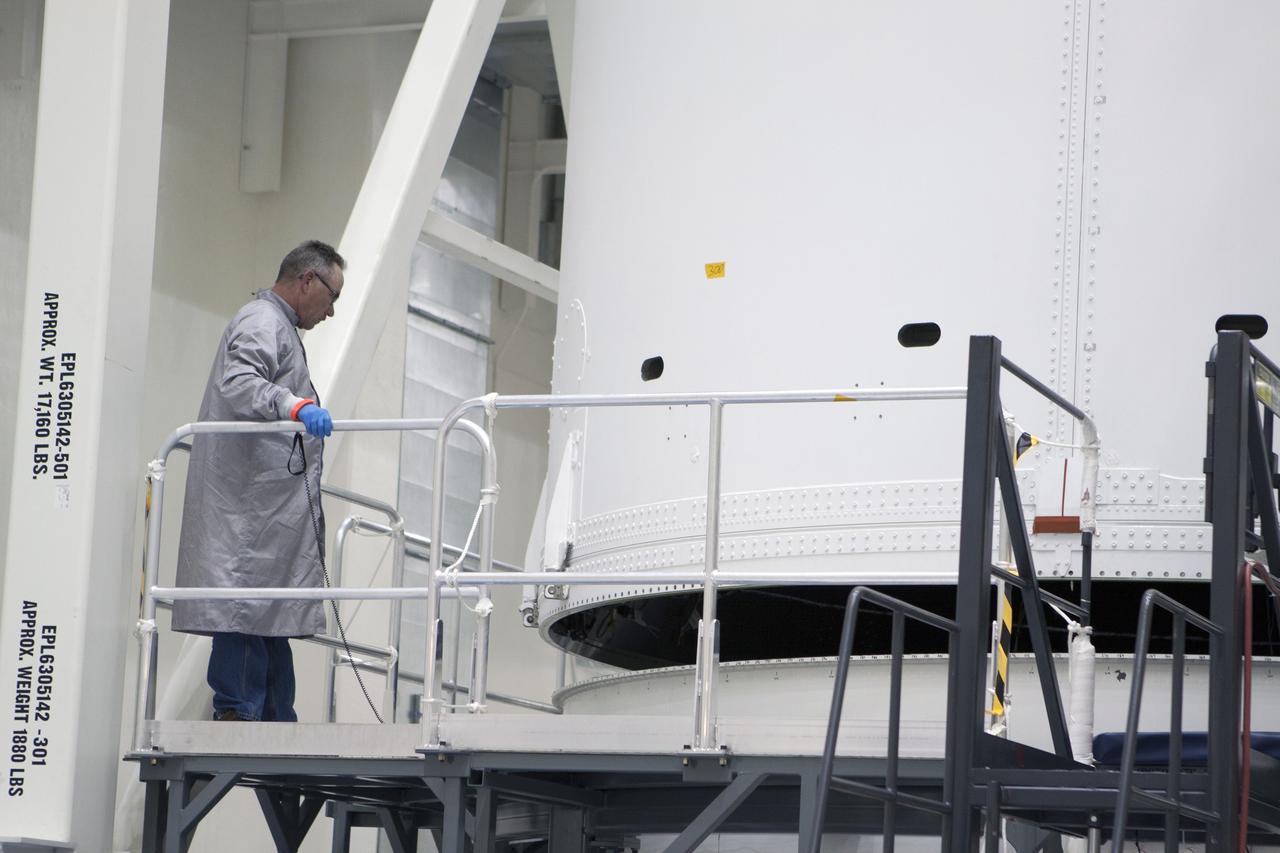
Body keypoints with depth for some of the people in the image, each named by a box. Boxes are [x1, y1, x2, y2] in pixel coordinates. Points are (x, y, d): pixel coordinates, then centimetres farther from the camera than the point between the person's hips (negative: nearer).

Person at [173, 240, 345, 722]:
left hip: (271, 514, 11)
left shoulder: (278, 328, 29)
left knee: (270, 626, 7)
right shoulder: (261, 323, -6)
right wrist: (297, 405, -40)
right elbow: (237, 383, -25)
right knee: (247, 612, -15)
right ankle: (235, 717, -19)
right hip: (252, 511, -11)